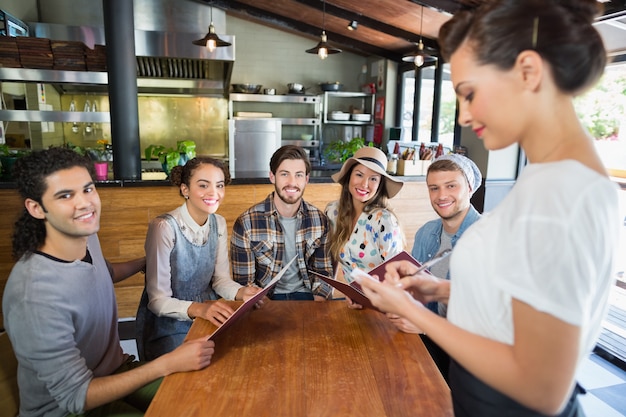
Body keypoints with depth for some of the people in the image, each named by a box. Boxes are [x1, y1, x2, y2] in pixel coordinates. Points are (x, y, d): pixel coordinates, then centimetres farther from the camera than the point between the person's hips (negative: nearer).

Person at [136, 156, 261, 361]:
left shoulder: (219, 223, -2)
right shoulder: (164, 227, -22)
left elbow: (220, 279, 3)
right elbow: (158, 300, -20)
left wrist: (242, 292, -18)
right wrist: (198, 309, -37)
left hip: (207, 317, 6)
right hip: (167, 327, -5)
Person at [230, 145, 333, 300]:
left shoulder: (320, 220, -1)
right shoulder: (246, 223, -11)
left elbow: (323, 272, 6)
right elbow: (244, 283, -7)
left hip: (305, 293, 3)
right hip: (265, 298, -2)